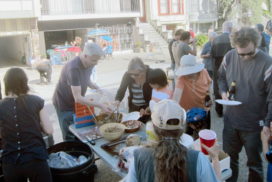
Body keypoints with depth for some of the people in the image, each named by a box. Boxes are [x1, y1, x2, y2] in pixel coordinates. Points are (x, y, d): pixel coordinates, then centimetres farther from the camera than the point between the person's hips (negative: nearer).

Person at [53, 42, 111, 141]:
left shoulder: (89, 63, -8)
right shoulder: (73, 68, -33)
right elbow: (77, 98, -33)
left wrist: (97, 88, -8)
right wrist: (99, 105, -33)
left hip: (77, 103, 7)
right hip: (64, 104, -7)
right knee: (70, 137, 0)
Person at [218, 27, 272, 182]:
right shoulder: (229, 57, -5)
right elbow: (222, 77, 12)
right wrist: (223, 91, -8)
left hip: (254, 124, -4)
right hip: (231, 120, 4)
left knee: (254, 161, 18)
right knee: (229, 157, 22)